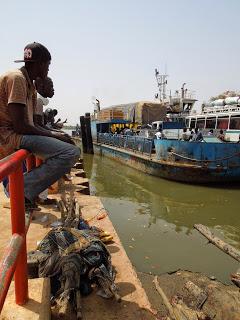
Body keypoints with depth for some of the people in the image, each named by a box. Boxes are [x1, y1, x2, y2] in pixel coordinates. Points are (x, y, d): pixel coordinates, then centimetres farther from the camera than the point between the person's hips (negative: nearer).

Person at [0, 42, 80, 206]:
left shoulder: (29, 83, 19)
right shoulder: (16, 78, -11)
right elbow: (20, 125, -20)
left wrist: (53, 134, 5)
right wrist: (52, 135, -10)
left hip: (21, 135, 10)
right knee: (71, 153, -25)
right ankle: (22, 190, -17)